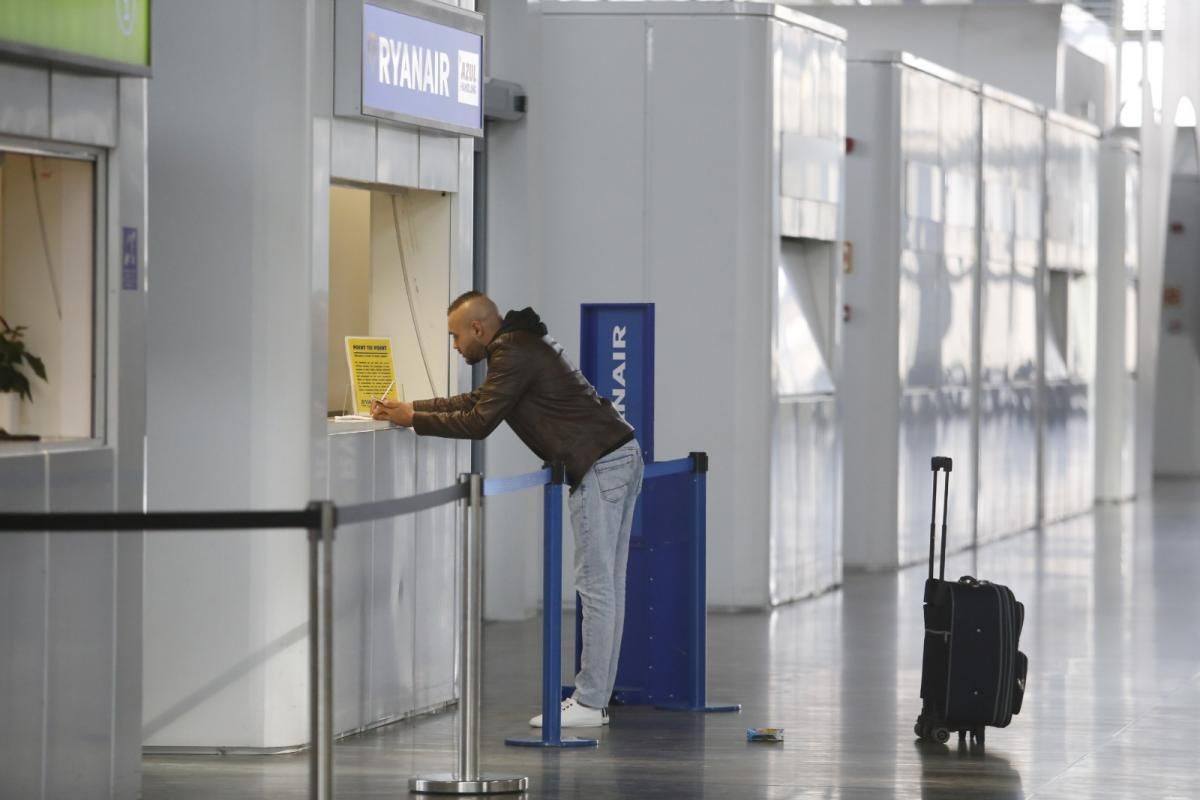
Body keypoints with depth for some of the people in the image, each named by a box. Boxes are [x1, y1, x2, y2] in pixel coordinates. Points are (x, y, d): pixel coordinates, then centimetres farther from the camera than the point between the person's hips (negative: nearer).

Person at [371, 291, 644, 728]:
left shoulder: (512, 352, -12)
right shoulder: (523, 342, 21)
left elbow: (479, 422, -12)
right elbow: (477, 401, 29)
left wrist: (414, 420, -3)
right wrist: (411, 406, 23)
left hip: (600, 466, -10)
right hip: (621, 456, 10)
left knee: (596, 585, -7)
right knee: (607, 585, 10)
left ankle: (589, 704, -5)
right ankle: (594, 696, 13)